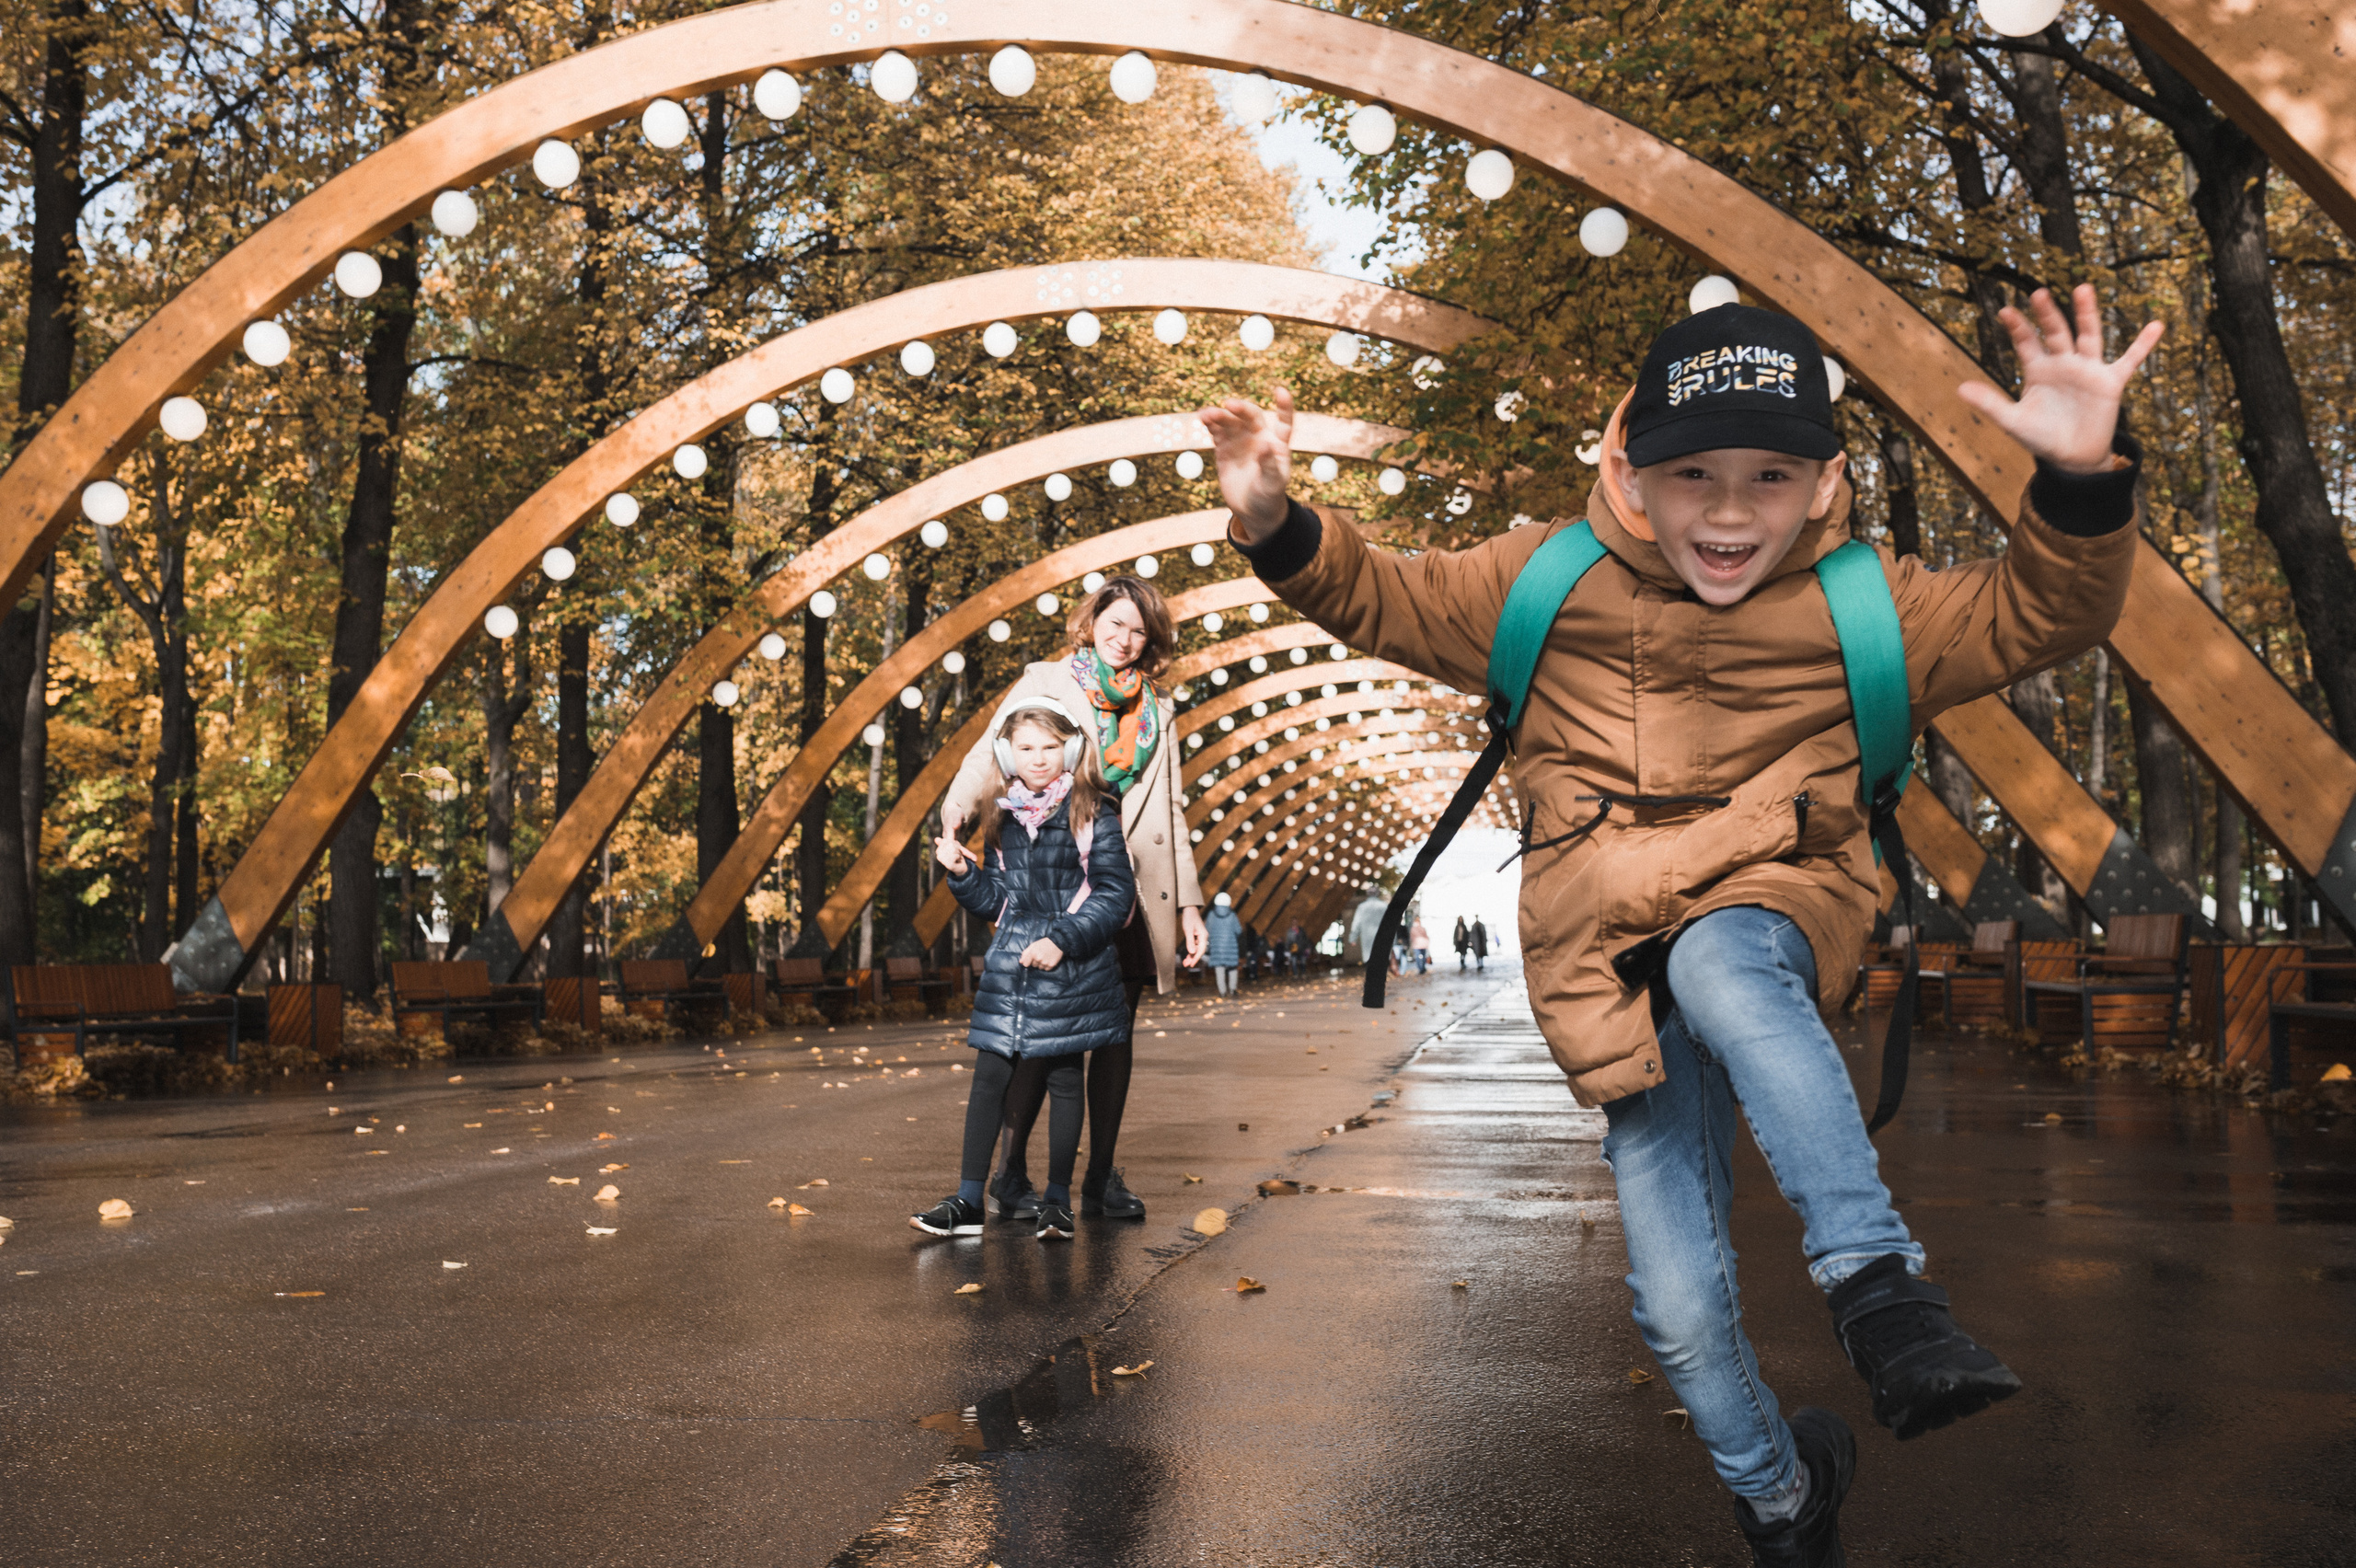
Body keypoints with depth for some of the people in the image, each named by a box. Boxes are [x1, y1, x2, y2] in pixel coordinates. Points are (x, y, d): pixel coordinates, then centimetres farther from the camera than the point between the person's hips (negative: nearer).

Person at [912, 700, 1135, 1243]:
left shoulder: (1094, 814, -5)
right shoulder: (1003, 818, 10)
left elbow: (1115, 894, -9)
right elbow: (995, 900, 15)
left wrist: (1063, 940, -17)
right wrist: (962, 872, -2)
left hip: (1071, 973, -4)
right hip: (1009, 966, 4)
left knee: (1063, 1080, 5)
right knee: (988, 1077, 2)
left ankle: (1057, 1200, 15)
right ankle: (968, 1201, 8)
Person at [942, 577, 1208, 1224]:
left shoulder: (1157, 713, 19)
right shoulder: (1045, 684, 8)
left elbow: (1172, 811, 19)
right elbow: (993, 753, -5)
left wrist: (1189, 902, 11)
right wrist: (959, 805, -28)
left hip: (1133, 893, 4)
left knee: (1117, 1033, 4)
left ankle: (1102, 1176, 12)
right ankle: (1013, 1171, 6)